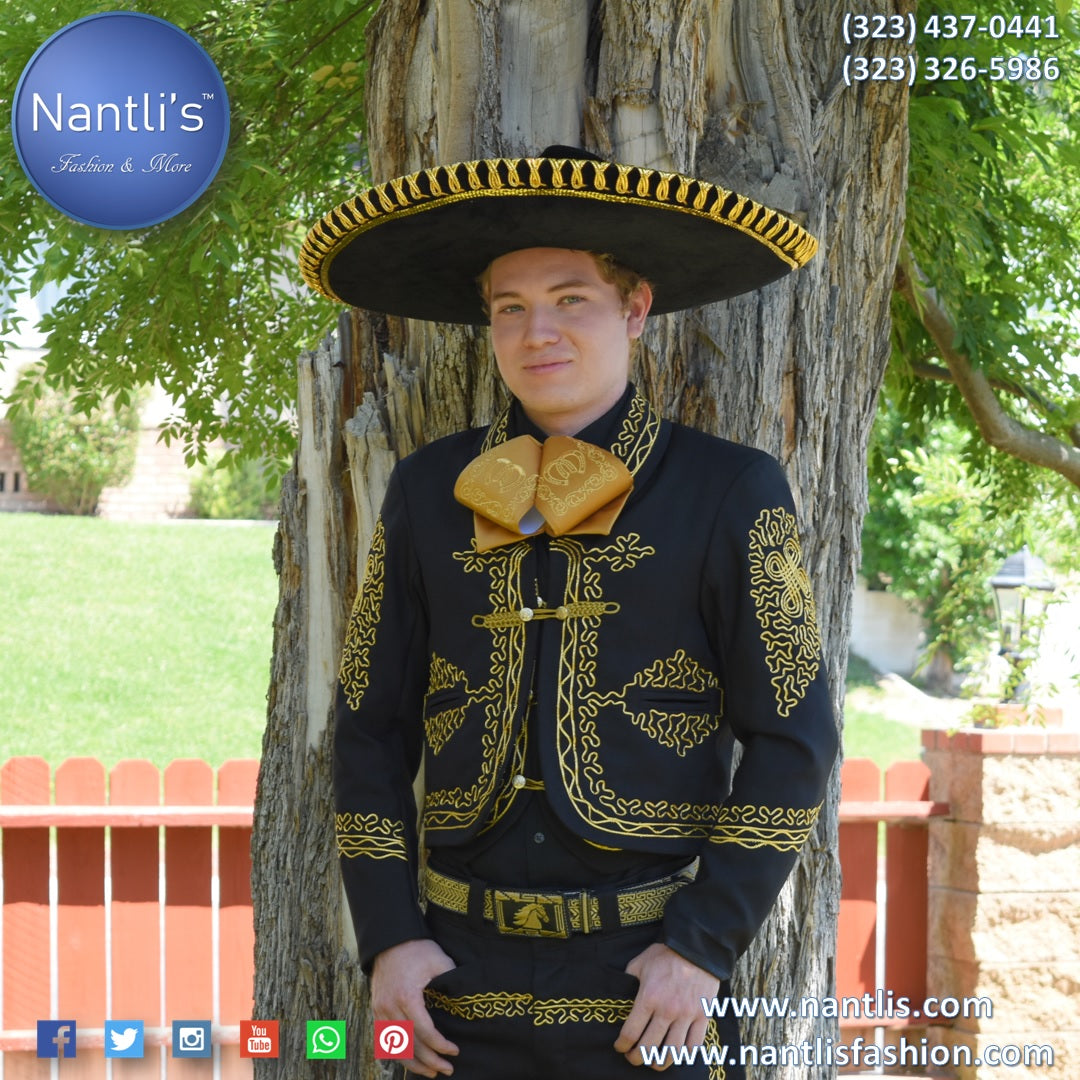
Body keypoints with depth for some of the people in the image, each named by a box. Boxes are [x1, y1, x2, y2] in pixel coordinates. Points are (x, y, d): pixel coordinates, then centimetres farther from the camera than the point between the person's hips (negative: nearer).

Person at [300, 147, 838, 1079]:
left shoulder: (730, 494, -3)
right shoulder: (428, 495, 5)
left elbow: (791, 741, -3)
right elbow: (371, 728, 9)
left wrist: (703, 947, -10)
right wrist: (388, 936, 1)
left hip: (648, 984, -2)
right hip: (465, 983, 3)